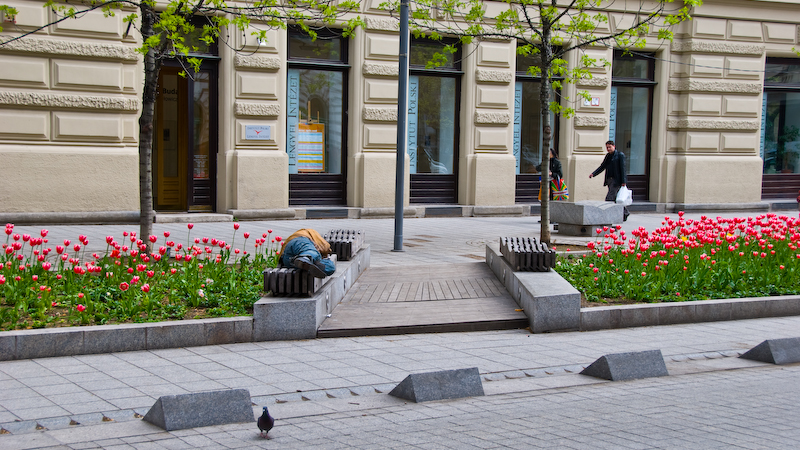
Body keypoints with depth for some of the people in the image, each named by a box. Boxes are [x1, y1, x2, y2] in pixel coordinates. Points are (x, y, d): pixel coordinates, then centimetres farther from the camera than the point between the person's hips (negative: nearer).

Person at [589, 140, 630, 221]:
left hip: (616, 180, -8)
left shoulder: (620, 155, -5)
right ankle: (625, 213, 29)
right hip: (609, 180, 8)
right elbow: (602, 167, 13)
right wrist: (593, 174, -2)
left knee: (609, 198, -13)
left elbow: (622, 168, -10)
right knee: (615, 198, 14)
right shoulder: (608, 156, 15)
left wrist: (623, 181, -15)